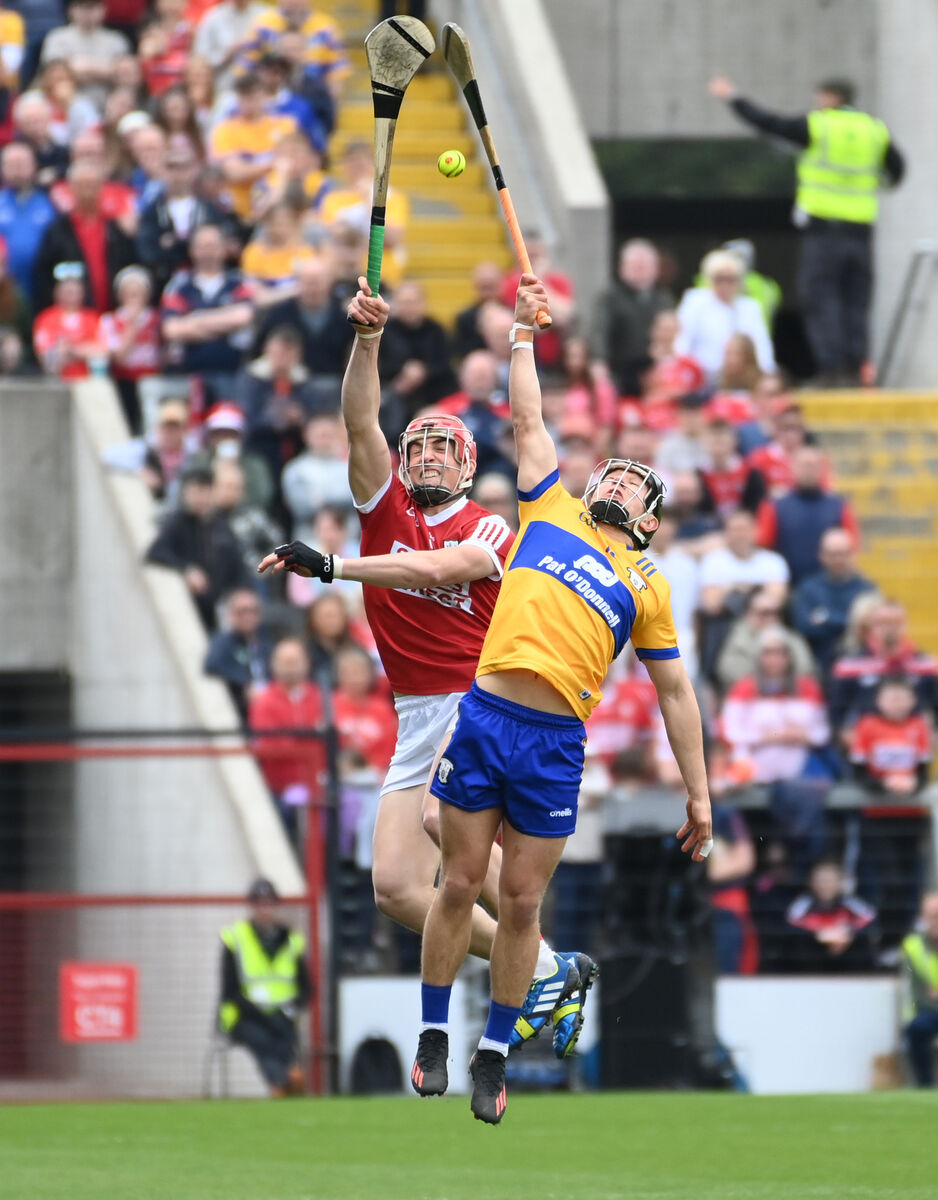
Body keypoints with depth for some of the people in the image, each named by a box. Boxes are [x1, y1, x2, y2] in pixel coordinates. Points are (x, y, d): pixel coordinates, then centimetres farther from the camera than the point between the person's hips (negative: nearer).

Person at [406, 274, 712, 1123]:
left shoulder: (648, 584, 14)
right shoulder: (552, 512, 16)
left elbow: (675, 693, 15)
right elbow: (529, 419, 22)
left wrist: (699, 793, 12)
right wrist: (524, 331, 24)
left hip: (555, 743, 0)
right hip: (484, 716, 0)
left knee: (522, 901, 3)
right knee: (460, 884, 2)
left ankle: (495, 1055, 13)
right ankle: (434, 1037, 14)